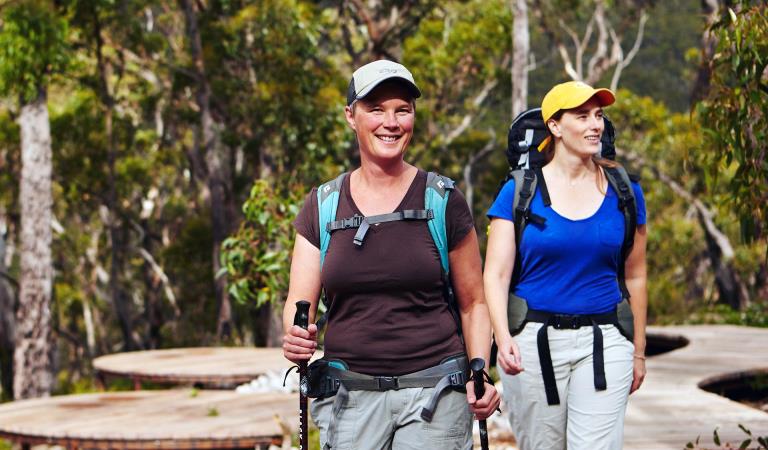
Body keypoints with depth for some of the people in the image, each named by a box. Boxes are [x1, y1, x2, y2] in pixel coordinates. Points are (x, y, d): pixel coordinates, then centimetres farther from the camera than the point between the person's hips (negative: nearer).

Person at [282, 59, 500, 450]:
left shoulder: (444, 201, 2)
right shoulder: (321, 206, 7)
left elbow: (473, 303, 7)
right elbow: (298, 303, 4)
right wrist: (296, 338, -19)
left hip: (434, 390, -1)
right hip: (349, 397, 2)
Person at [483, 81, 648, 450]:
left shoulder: (624, 193, 5)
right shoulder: (519, 191, -1)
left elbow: (635, 276, 12)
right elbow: (496, 274, -7)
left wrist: (638, 350, 15)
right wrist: (503, 338, -22)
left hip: (603, 343, 1)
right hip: (533, 342, -1)